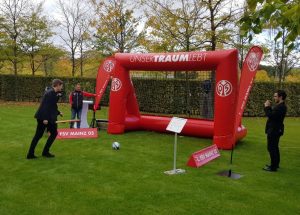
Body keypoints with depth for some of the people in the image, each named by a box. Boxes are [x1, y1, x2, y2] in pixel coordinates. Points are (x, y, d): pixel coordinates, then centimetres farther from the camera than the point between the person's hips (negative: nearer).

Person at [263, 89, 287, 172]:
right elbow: (272, 114, 12)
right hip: (275, 130, 11)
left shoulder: (281, 107, -21)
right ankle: (275, 164, 31)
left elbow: (271, 115, -27)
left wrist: (267, 107, -16)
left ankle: (273, 167, 2)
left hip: (274, 130, -11)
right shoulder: (279, 106, 13)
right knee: (274, 148, 20)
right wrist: (268, 107, 2)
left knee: (272, 148, -5)